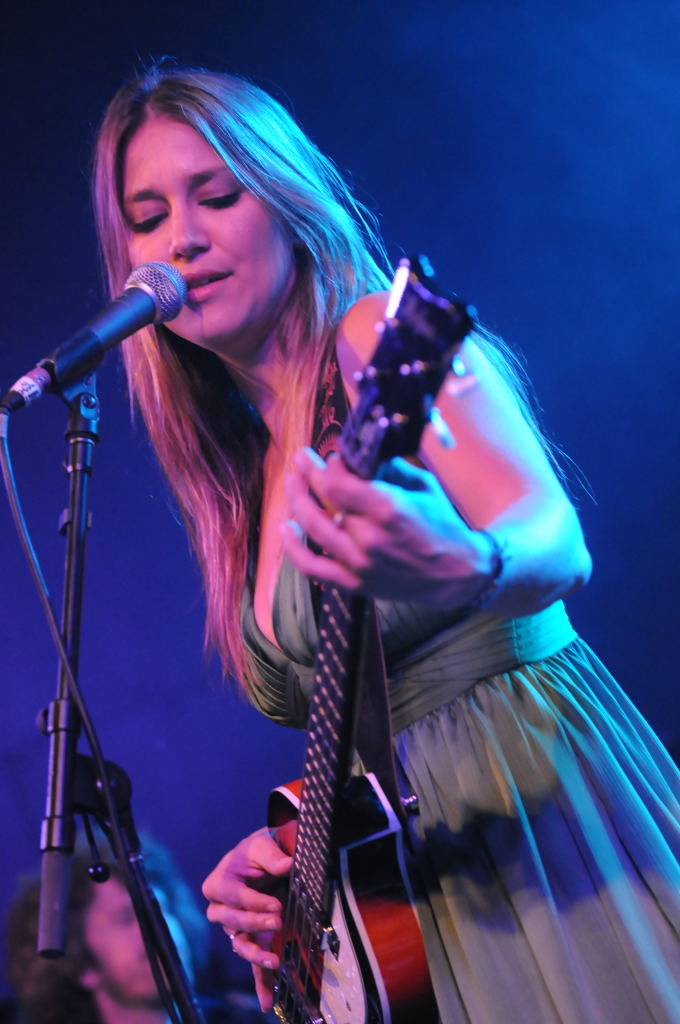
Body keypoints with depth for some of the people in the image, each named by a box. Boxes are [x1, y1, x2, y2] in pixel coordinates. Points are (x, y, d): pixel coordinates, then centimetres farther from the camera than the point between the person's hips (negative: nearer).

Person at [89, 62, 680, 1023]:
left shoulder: (380, 340, -5)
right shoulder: (244, 484, 16)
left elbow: (558, 541, -22)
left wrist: (462, 567, -43)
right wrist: (278, 859, 4)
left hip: (542, 792, -6)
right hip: (413, 875, 6)